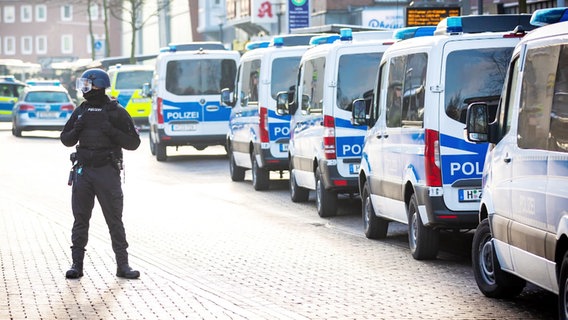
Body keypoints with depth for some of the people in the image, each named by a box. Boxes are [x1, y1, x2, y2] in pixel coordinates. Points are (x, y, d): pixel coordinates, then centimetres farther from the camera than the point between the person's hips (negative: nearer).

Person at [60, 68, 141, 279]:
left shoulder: (117, 112, -2)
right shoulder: (81, 111, 11)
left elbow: (133, 143, -3)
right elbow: (66, 140, 16)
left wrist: (111, 131, -16)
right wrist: (77, 129, -5)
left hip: (107, 172, -4)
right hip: (83, 170, 4)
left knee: (115, 220, -1)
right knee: (80, 219, 4)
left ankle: (122, 265, 4)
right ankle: (77, 264, 9)